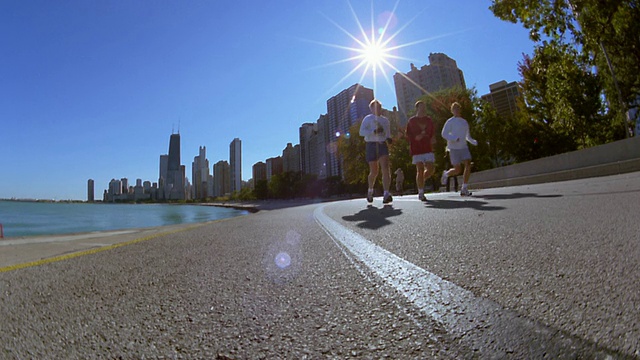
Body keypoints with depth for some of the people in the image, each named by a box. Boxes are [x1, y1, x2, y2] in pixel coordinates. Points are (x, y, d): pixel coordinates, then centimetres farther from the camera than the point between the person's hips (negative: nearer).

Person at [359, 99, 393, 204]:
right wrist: (374, 131, -21)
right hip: (371, 145, -3)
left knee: (386, 168, -17)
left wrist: (388, 138, 6)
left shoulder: (385, 120, 18)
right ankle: (370, 190, 29)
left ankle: (386, 194, -22)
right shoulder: (367, 119, 3)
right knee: (374, 172, 2)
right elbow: (361, 132, -8)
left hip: (382, 145, 3)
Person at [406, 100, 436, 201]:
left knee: (430, 169, -1)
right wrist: (415, 137, -16)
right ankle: (421, 193, 2)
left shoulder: (429, 120, 15)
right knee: (420, 170, -5)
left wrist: (433, 139, -1)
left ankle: (420, 181, 28)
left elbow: (433, 133, 20)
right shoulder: (412, 121, 2)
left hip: (428, 148, 5)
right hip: (417, 149, -4)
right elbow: (408, 134, 1)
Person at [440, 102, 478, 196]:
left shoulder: (465, 122, 17)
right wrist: (454, 138, -26)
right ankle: (446, 174, 27)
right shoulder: (450, 122, -1)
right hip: (453, 148, -5)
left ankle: (464, 189, -10)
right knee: (457, 170, -8)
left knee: (468, 165, -14)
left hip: (463, 147, 5)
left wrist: (473, 141, 6)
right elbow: (444, 134, -11)